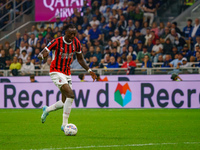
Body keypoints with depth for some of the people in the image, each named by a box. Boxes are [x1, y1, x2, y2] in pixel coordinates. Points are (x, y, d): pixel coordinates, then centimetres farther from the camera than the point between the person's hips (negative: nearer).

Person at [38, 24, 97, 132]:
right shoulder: (57, 42, -14)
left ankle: (46, 110, 38)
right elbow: (42, 53, -14)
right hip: (56, 72, -7)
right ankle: (64, 125, -16)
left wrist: (89, 70, 8)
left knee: (64, 102, 7)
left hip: (67, 74, 7)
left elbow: (80, 59, 15)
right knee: (71, 95, -23)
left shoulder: (76, 43, 1)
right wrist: (42, 55, -39)